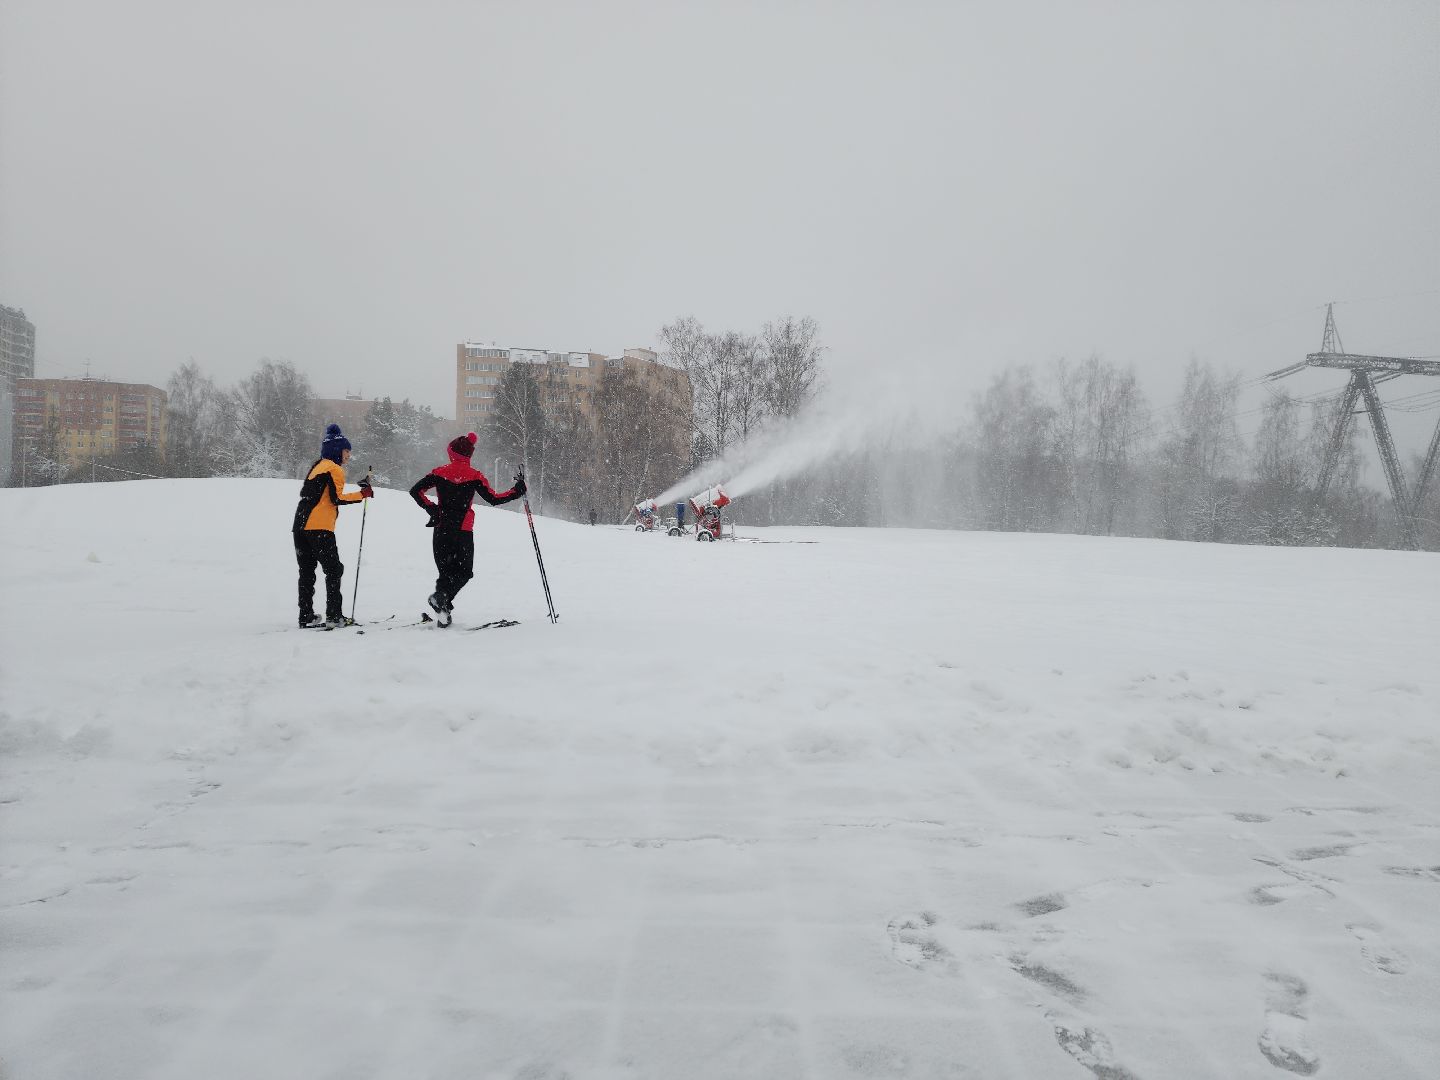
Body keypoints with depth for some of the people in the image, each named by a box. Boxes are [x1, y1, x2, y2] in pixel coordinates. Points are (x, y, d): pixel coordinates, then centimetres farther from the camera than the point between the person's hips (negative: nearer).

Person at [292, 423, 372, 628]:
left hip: (300, 526, 8)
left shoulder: (317, 466, 21)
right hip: (319, 527, -8)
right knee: (333, 569, -2)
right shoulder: (334, 469, -5)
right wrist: (362, 494, -6)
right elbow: (336, 499, -12)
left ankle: (306, 617, 10)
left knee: (307, 572, 10)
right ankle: (334, 616, -6)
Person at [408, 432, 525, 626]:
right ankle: (442, 597, -17)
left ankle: (442, 610, 4)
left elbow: (415, 491, -1)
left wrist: (431, 509, 7)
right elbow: (494, 499, -8)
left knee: (445, 570, 16)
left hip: (441, 529, 3)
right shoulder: (475, 476, -6)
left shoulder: (439, 472, 2)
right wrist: (518, 489, 1)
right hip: (463, 531, -3)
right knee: (464, 571, 9)